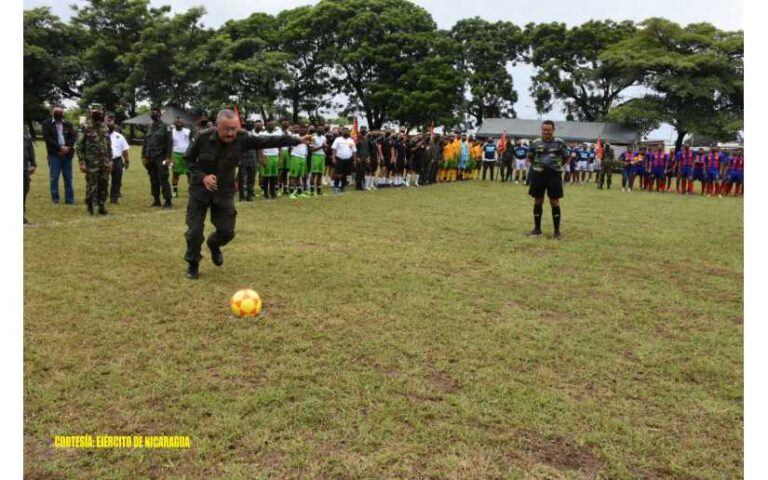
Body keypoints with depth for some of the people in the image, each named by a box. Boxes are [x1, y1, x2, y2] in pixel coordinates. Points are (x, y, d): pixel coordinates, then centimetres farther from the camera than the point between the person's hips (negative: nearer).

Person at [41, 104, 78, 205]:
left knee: (68, 178, 5)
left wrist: (67, 147, -12)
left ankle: (69, 199, 9)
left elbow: (74, 136, 4)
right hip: (54, 154, -3)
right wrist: (60, 147, -15)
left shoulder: (68, 124, 12)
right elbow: (47, 138, -8)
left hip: (67, 154, 3)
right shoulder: (47, 123, 3)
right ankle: (55, 199, 6)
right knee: (54, 177, 0)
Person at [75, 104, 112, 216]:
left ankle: (101, 206, 17)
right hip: (91, 163, -5)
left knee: (103, 185, 7)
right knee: (91, 186, 0)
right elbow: (79, 145, -7)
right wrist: (82, 162, -12)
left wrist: (110, 161, 11)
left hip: (104, 163, 5)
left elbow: (109, 145, 16)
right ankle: (89, 207, 12)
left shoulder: (105, 127, 10)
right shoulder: (86, 127, -6)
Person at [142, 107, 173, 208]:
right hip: (150, 159, 6)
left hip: (161, 158, -6)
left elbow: (170, 143, -8)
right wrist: (144, 157, 10)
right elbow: (145, 143, 18)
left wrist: (168, 157, -15)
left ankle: (167, 201, -3)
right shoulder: (149, 128, 16)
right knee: (153, 181, 8)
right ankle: (156, 200, 15)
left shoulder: (165, 127, -2)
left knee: (163, 180, -7)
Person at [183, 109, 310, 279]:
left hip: (224, 191, 2)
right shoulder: (203, 137, -19)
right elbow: (188, 159, -6)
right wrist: (202, 176, -21)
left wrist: (297, 140, -13)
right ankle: (193, 263, 24)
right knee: (195, 231, -2)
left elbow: (268, 141, -12)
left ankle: (213, 245, 40)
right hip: (200, 190, -2)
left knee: (227, 231, 3)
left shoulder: (242, 138, -15)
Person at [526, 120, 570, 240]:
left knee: (555, 202, 1)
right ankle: (537, 229, 20)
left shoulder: (560, 143, -3)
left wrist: (557, 165, 8)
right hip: (538, 175, 2)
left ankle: (557, 231, 8)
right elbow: (530, 157, 15)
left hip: (554, 175, -2)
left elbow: (567, 157, 8)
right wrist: (537, 166, 9)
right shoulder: (535, 143, 2)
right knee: (537, 202, 9)